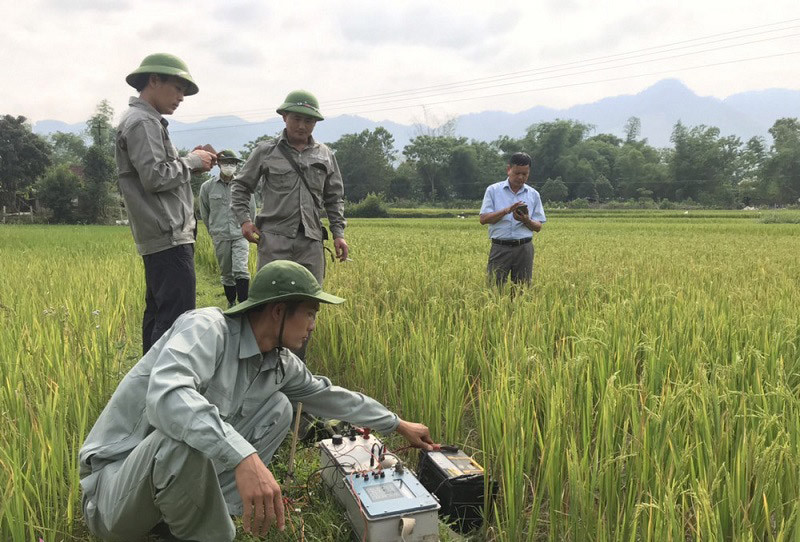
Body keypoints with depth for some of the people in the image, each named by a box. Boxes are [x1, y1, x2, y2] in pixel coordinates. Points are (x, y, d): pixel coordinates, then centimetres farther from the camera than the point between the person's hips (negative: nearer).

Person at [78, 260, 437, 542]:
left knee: (278, 407, 0)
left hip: (181, 470, 7)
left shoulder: (280, 361, -1)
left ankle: (205, 509, -4)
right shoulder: (208, 328, -25)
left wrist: (399, 425, 22)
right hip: (115, 480, -7)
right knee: (186, 436, -38)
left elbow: (328, 395, 15)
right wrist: (243, 457, -55)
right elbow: (167, 396, -43)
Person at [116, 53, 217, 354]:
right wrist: (191, 162, -5)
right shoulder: (143, 122, -10)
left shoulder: (145, 121, 23)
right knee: (177, 317, -12)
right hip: (169, 237, -11)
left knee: (157, 314, 13)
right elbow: (156, 177, -19)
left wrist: (190, 161, 11)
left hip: (159, 238, 11)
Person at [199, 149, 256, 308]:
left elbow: (252, 211, 13)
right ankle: (231, 304, 24)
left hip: (240, 235, -1)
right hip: (220, 238, 1)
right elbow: (204, 213, 15)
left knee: (241, 270, -15)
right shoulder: (207, 187, 2)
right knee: (226, 274, 8)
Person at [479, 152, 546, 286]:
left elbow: (538, 227, 9)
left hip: (524, 249, 2)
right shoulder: (493, 190, 4)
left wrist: (526, 220, -13)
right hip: (500, 247, -2)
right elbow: (483, 219, -4)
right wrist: (507, 210, -17)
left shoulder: (533, 194, 10)